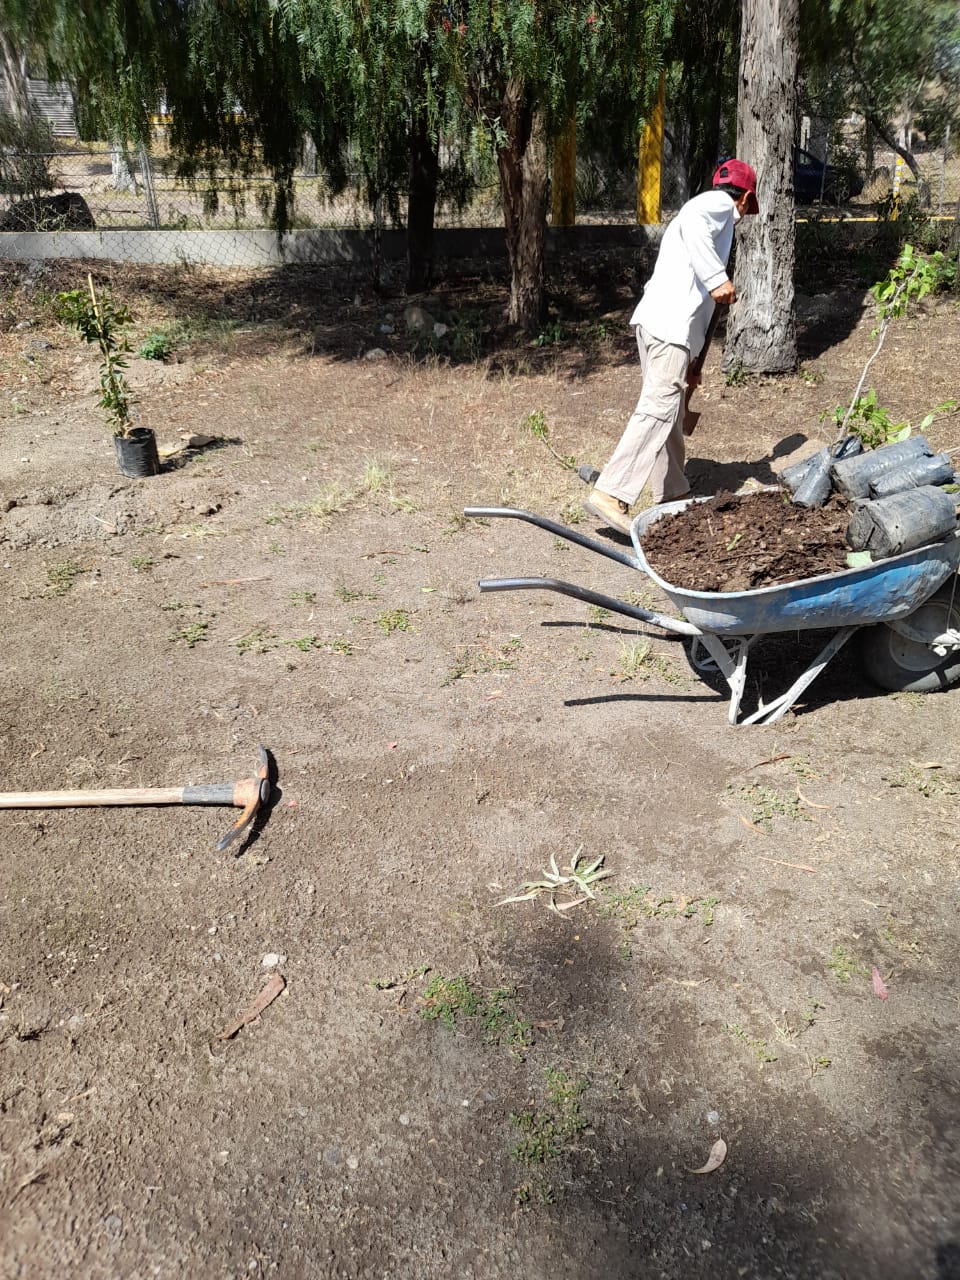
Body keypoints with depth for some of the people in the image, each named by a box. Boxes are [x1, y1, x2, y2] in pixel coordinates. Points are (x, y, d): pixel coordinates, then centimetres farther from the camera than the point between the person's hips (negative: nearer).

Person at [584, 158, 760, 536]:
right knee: (658, 407, -15)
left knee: (669, 409, 14)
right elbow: (691, 223, -21)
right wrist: (717, 278, -24)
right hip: (671, 324, -10)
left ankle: (673, 495, 21)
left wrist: (688, 361, 35)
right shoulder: (720, 203, 6)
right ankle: (610, 494, -21)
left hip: (654, 320, 10)